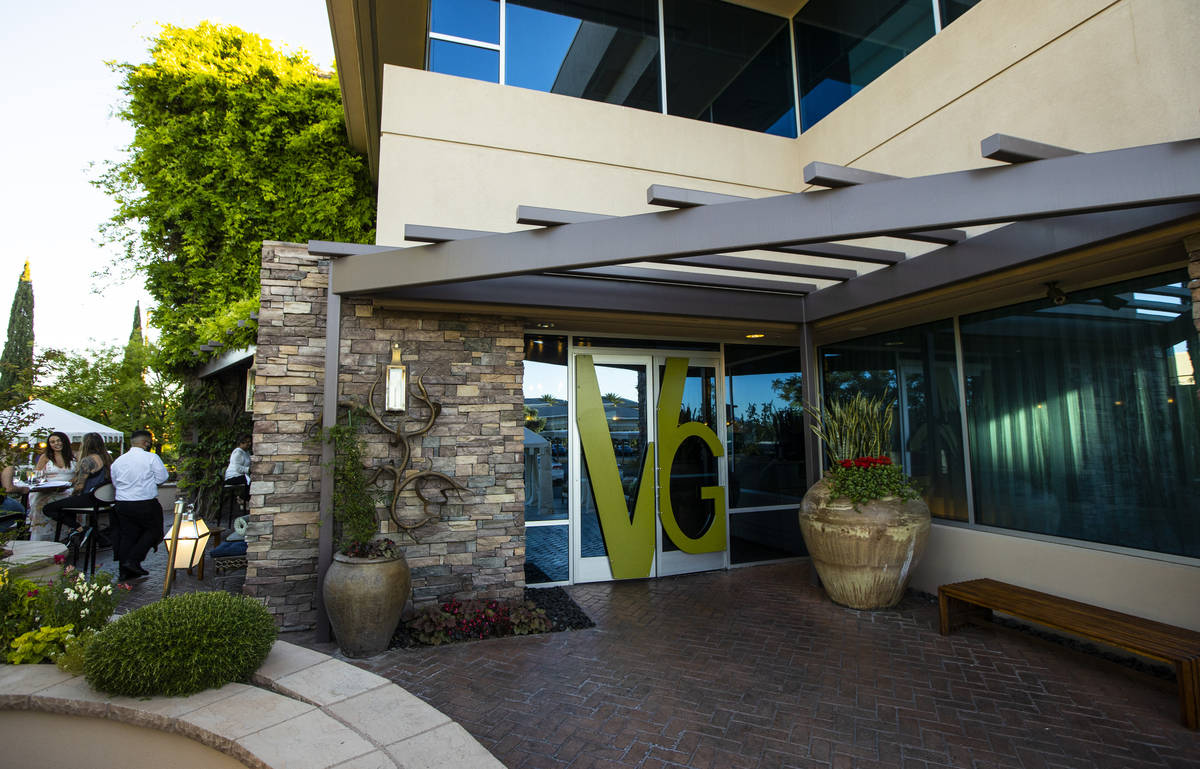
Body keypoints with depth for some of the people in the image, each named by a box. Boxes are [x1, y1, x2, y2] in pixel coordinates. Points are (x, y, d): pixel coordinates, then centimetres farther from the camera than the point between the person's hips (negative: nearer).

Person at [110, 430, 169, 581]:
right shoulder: (151, 458, -11)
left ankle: (125, 571, 16)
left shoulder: (117, 461, 7)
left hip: (122, 504, 6)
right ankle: (134, 560, 0)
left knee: (127, 535, 12)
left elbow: (115, 484, 14)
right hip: (146, 504, -6)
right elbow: (162, 478, -8)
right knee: (153, 531, 11)